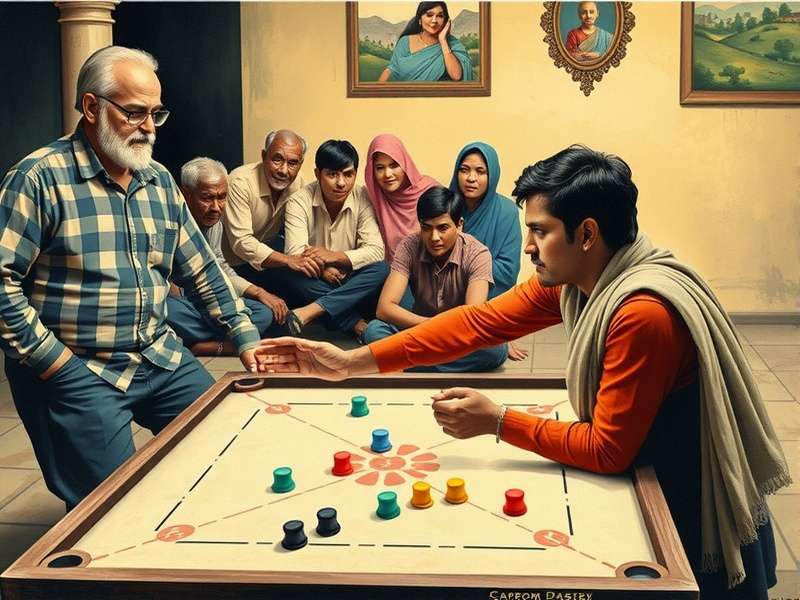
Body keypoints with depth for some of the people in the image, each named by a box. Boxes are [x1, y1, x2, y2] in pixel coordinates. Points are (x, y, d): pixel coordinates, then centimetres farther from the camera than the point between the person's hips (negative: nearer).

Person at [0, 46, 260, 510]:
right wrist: (52, 360, -16)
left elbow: (202, 268, 14)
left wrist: (245, 336, 8)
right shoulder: (40, 177, -13)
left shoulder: (160, 181, 8)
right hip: (76, 371, -6)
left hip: (161, 357, 7)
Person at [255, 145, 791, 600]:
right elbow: (480, 321, -8)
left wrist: (498, 421, -21)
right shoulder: (571, 277, -7)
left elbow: (607, 451, -27)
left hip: (695, 516, -8)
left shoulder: (643, 314, -33)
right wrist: (353, 362, -12)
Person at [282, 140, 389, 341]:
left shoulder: (363, 198, -8)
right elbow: (295, 253, -21)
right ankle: (355, 323, -29)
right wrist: (323, 269, -33)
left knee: (381, 270, -28)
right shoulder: (300, 201, -11)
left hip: (350, 285, 1)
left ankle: (308, 313, -35)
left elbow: (376, 250, -18)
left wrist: (335, 256, -28)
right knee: (292, 273, -32)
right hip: (315, 283, -1)